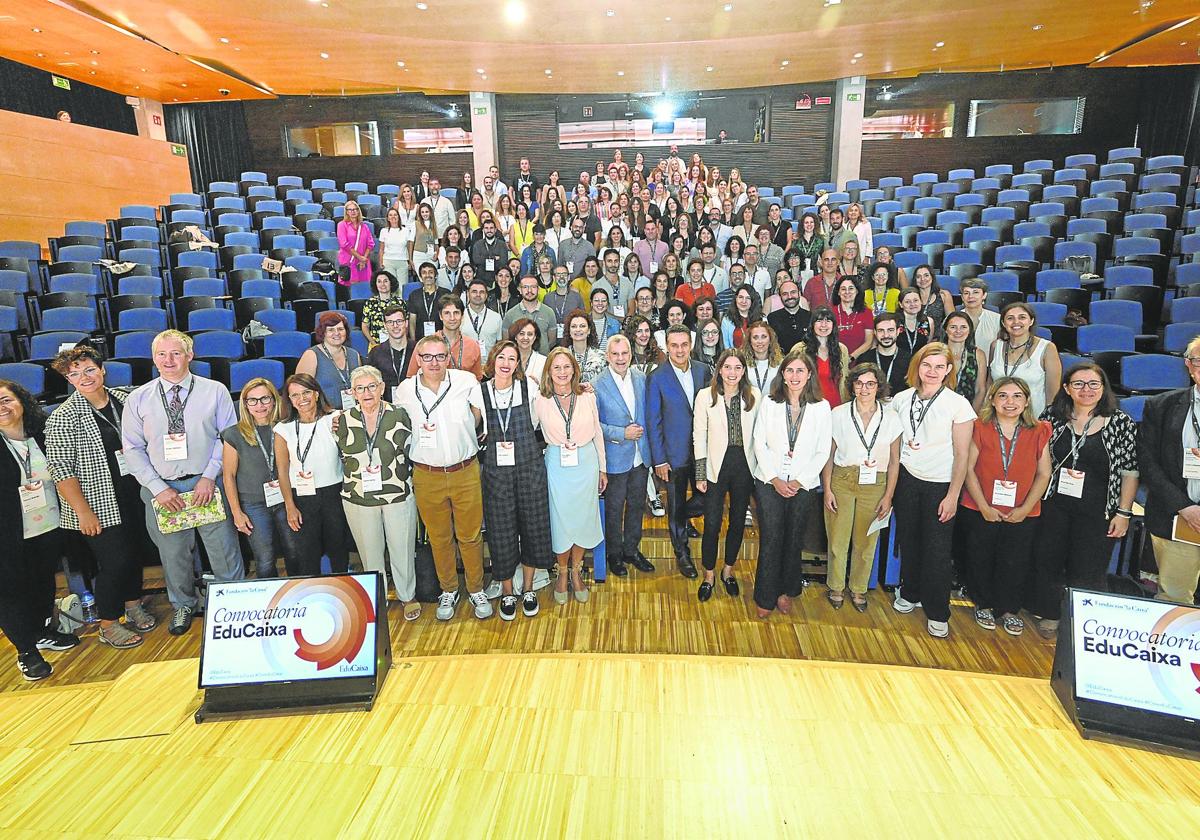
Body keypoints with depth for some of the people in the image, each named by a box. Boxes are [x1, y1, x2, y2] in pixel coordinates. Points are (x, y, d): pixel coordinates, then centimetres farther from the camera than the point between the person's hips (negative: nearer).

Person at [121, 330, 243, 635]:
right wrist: (158, 488, -7)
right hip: (161, 488, 2)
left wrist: (209, 477, -12)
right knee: (173, 554, 16)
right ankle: (183, 605, 40)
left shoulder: (215, 391, -2)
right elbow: (133, 449, 2)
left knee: (224, 550, 5)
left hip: (206, 484, -1)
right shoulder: (138, 399, 2)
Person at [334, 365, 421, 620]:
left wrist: (401, 475, -2)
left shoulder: (399, 415, -5)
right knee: (370, 552, 15)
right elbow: (339, 456, 10)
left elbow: (411, 451, 3)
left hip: (398, 495, -1)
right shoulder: (343, 421, -2)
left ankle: (408, 596, 30)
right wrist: (358, 473, 0)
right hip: (358, 499, 1)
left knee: (402, 549, 9)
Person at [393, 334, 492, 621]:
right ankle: (448, 591, 33)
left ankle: (476, 590, 29)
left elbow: (479, 423, 6)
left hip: (465, 472, -1)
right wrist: (420, 430, -1)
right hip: (427, 476, 1)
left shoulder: (467, 381, -7)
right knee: (439, 538, 14)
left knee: (470, 535, 10)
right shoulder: (405, 390, -3)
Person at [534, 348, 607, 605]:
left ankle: (576, 571, 30)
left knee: (583, 518, 10)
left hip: (586, 463, 1)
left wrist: (602, 469, 8)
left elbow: (597, 433, 5)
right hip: (557, 466, -1)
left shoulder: (588, 396, -2)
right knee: (560, 519, 6)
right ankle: (562, 573, 28)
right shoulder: (540, 401, -6)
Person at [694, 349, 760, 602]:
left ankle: (728, 570, 34)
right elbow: (699, 437, -3)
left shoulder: (755, 396, -1)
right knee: (712, 525, 1)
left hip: (744, 467, 2)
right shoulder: (705, 396, -5)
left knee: (738, 522, 14)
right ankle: (709, 574, 22)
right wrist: (700, 474, -4)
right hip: (716, 467, -2)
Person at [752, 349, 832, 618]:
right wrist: (775, 479, -9)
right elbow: (759, 444, -1)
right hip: (769, 482, -1)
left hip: (804, 484, 1)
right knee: (771, 539, -2)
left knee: (793, 540, 10)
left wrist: (800, 481, -9)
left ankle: (786, 591, 29)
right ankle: (766, 597, 13)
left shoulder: (821, 407, 0)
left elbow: (823, 451, -1)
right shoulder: (769, 404, 0)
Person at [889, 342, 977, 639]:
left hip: (941, 485, -3)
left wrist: (953, 496, -10)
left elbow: (962, 455, -8)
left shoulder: (957, 404, -11)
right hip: (907, 479, 3)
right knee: (908, 540, 12)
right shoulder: (902, 399, 0)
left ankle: (937, 613, 15)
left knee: (937, 548, 0)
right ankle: (910, 593, 32)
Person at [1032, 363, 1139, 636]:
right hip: (1053, 506, 2)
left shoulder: (1121, 423, -5)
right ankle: (1048, 615, 31)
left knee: (1088, 571, 7)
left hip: (1097, 512, -1)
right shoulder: (1052, 417, -2)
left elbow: (1130, 471, -3)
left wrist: (1123, 512, -6)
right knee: (1048, 562, 12)